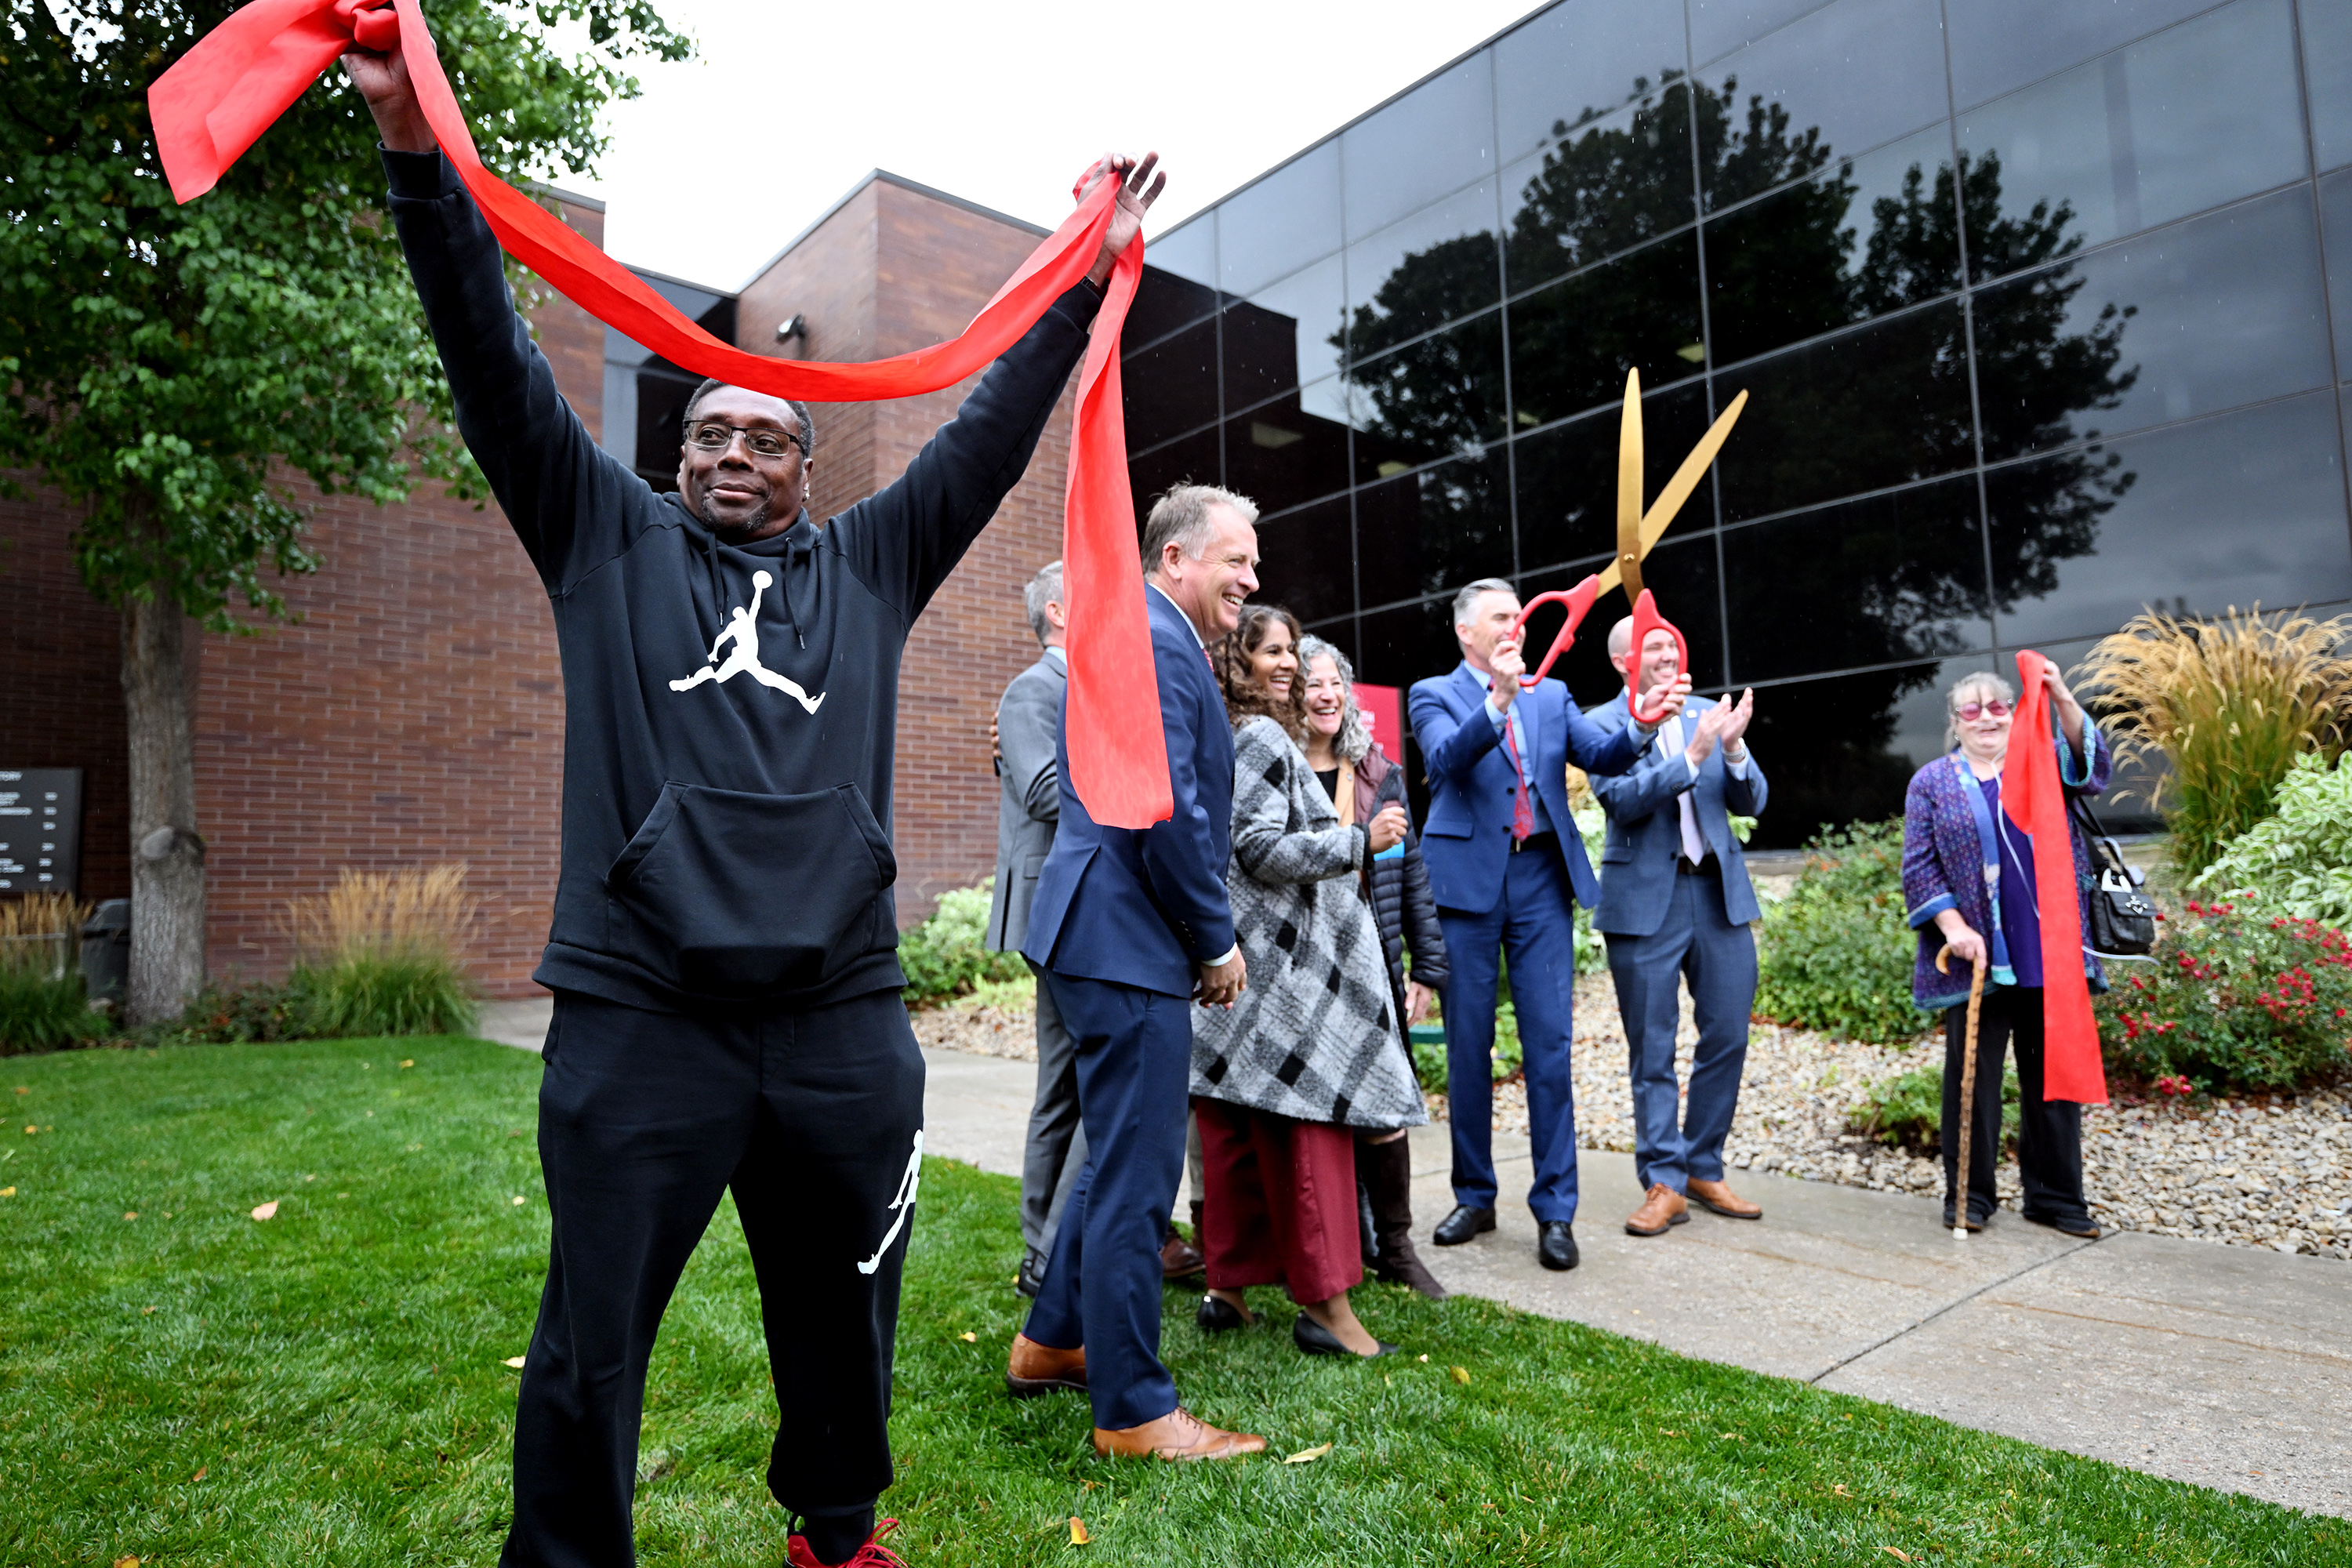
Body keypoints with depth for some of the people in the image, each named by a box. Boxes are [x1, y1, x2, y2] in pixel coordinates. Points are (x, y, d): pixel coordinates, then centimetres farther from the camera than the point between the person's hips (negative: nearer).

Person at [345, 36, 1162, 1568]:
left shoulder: (869, 566, 14)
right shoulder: (609, 536, 12)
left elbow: (989, 434, 13)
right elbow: (499, 366, 6)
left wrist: (1089, 279, 11)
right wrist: (418, 149, -2)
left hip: (844, 1020, 2)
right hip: (640, 1018, -1)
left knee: (846, 1324, 16)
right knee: (589, 1354, 7)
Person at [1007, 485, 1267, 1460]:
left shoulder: (1140, 634, 19)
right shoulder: (1155, 641, -15)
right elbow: (1167, 807, -22)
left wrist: (1203, 932, 18)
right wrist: (1218, 940, -10)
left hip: (1109, 935, 11)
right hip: (1129, 942, -11)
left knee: (1121, 1159, 22)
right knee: (1136, 1177, -1)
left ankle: (1051, 1342, 36)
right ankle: (1133, 1410, 13)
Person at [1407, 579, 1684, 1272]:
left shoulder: (1551, 695, 15)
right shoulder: (1435, 695, 5)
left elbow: (1602, 755, 1)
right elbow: (1447, 757, -16)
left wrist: (1643, 725, -19)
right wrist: (1497, 700, -31)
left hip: (1541, 882, 2)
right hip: (1468, 883, -2)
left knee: (1550, 1047, -1)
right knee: (1468, 1048, 6)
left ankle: (1554, 1210, 8)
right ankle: (1475, 1197, 21)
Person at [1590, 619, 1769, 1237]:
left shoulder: (1708, 715, 9)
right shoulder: (1601, 725, -4)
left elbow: (1751, 803, 5)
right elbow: (1621, 800, -17)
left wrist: (1734, 749, -13)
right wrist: (1693, 756, -24)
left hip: (1720, 894, 4)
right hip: (1645, 901, -4)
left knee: (1728, 1038, 8)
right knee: (1652, 1052, 3)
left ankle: (1704, 1170, 24)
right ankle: (1664, 1182, 13)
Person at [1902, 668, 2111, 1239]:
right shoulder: (1932, 782, 6)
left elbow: (2090, 766, -11)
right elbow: (1919, 866, 1)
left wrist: (2063, 700, -26)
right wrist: (1954, 927, -11)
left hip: (2049, 955, 2)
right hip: (1977, 957, -2)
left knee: (2052, 1076, 9)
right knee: (1973, 1077, 4)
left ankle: (2054, 1195, 21)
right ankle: (1969, 1195, 16)